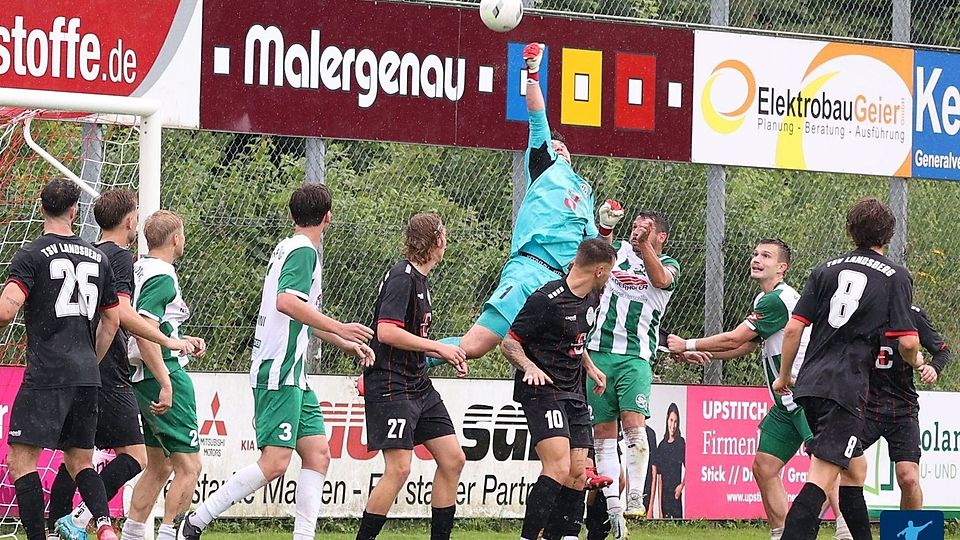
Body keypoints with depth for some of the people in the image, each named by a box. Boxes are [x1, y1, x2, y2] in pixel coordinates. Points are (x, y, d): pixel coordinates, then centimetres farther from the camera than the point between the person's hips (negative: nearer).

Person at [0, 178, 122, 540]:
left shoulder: (31, 255, -5)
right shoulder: (97, 258, 13)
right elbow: (112, 321, 19)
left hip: (46, 373, -6)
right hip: (87, 376, 6)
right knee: (80, 461, 15)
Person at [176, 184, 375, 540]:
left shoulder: (288, 248, 20)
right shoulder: (303, 250, -10)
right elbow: (286, 301, -27)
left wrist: (344, 344, 35)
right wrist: (338, 328, -27)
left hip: (293, 376, 10)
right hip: (279, 373, -10)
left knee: (317, 454, 5)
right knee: (274, 462, -14)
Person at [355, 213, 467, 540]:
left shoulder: (419, 280, 16)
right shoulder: (402, 277, -13)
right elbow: (387, 331, -24)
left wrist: (446, 355, 12)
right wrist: (438, 348, -18)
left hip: (419, 385, 10)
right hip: (391, 386, -10)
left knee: (453, 459, 7)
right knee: (399, 467, -15)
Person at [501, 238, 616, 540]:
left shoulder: (591, 299, 10)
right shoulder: (547, 299, -17)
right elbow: (509, 342, -12)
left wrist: (589, 367, 24)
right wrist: (530, 367, -28)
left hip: (574, 391, 9)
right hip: (542, 389, -9)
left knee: (578, 473, 4)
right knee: (559, 468, -22)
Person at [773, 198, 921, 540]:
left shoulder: (826, 270, 12)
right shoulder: (896, 277, 0)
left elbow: (793, 329, 7)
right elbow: (907, 342, -6)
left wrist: (784, 376, 19)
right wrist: (916, 362, 16)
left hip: (810, 384, 6)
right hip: (846, 389, -6)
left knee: (855, 468, 23)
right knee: (822, 478, -14)